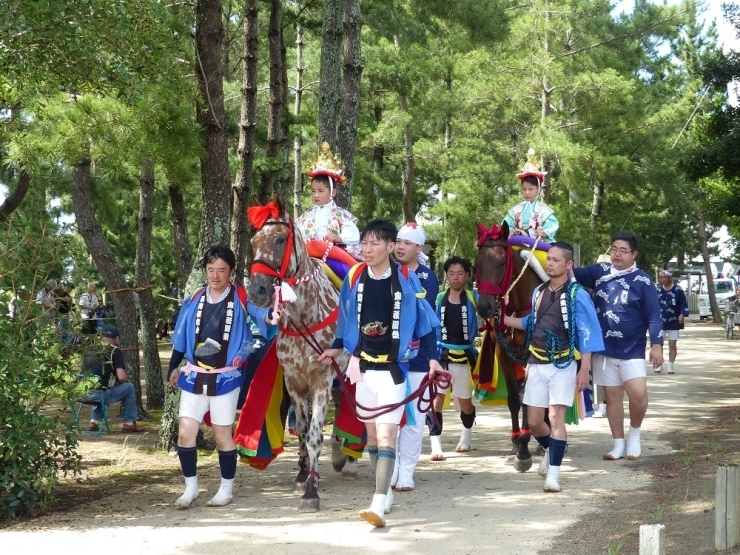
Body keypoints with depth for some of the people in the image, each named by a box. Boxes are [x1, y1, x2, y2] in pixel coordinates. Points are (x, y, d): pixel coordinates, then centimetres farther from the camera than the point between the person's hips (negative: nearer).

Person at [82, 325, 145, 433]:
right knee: (129, 387, 17)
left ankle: (94, 422, 29)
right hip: (102, 394, -6)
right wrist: (126, 378, 13)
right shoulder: (114, 351, -3)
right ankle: (129, 423, 20)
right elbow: (122, 377, -12)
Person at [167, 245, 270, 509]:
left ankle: (226, 489, 21)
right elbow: (182, 336, 12)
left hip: (225, 378, -3)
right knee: (185, 434, 2)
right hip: (194, 376, 3)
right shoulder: (195, 299, 4)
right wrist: (174, 367, 14)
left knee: (222, 436, 6)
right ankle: (190, 487, 17)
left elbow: (262, 314, -23)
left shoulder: (241, 298, -7)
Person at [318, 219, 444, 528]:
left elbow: (424, 322, -4)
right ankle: (386, 493, 27)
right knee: (372, 434, 12)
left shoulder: (406, 280, -10)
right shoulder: (354, 278, -1)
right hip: (363, 366, 4)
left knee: (386, 435, -12)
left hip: (393, 369, -4)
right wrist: (336, 347, 17)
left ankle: (379, 505, -19)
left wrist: (432, 358, -9)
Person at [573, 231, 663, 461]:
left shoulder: (642, 281, -6)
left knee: (638, 393, -16)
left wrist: (656, 345, -14)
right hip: (604, 349, 3)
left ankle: (634, 434, 8)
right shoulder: (599, 272, 4)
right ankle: (619, 443, 19)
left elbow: (654, 316, -6)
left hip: (632, 350, -3)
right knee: (612, 397, 9)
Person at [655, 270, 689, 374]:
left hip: (674, 322, -2)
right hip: (660, 322, 2)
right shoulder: (658, 290, 4)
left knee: (672, 345, 3)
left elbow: (684, 303, -4)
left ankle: (670, 366, 10)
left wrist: (682, 314, -15)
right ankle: (659, 365, 11)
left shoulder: (678, 289, -5)